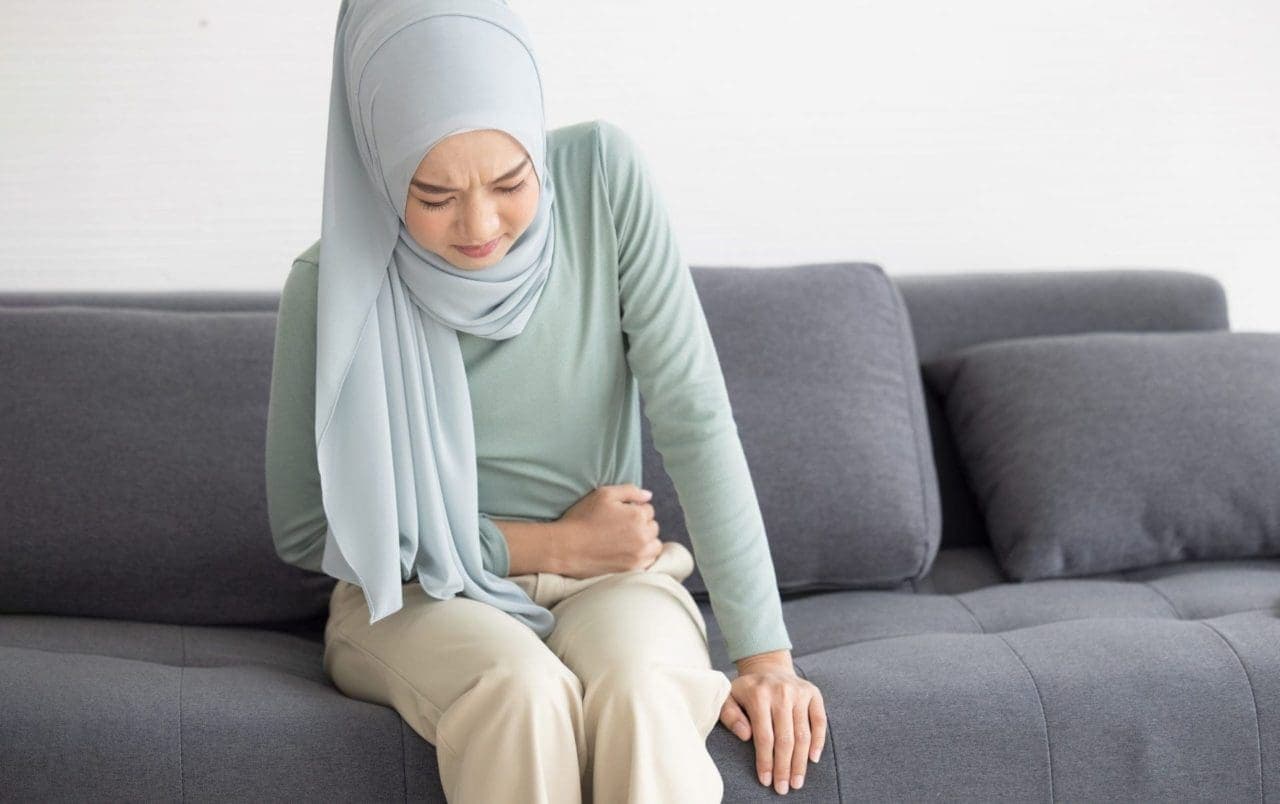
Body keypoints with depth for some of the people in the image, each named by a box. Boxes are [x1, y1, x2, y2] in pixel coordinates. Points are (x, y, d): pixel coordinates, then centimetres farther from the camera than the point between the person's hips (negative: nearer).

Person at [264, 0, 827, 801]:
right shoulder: (334, 285, -14)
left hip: (607, 580, 1)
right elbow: (308, 530, -5)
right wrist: (548, 545, -8)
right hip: (416, 598, -1)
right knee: (523, 691, -33)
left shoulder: (603, 174, -12)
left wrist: (764, 652, -17)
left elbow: (695, 418, -12)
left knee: (638, 687, -33)